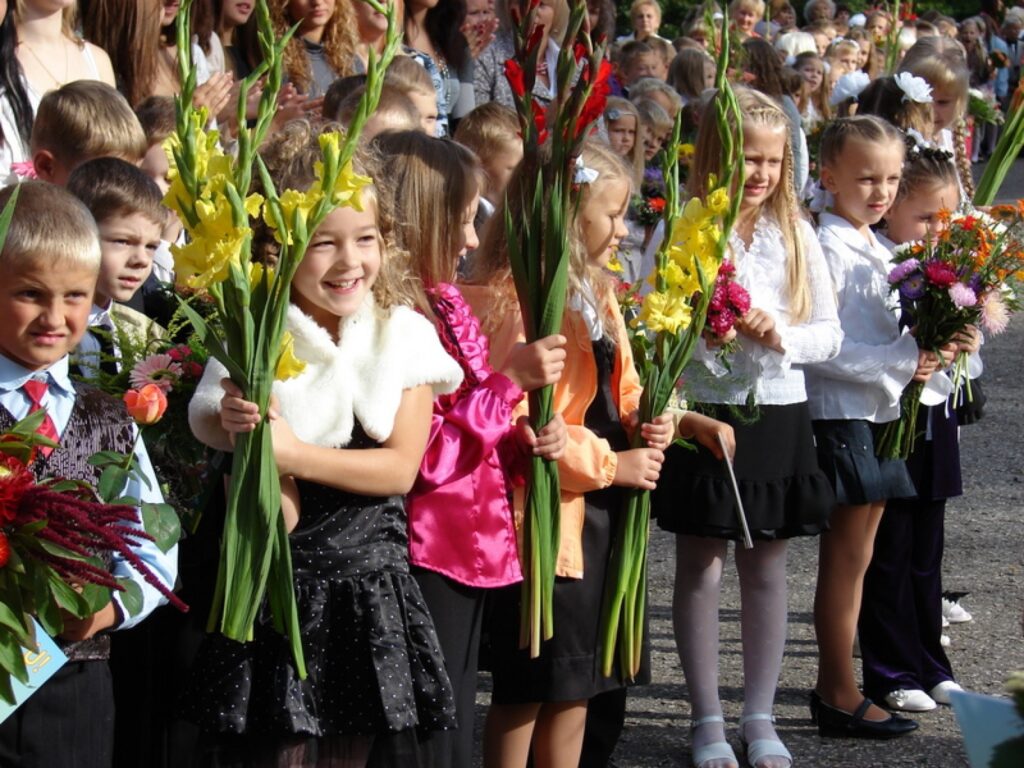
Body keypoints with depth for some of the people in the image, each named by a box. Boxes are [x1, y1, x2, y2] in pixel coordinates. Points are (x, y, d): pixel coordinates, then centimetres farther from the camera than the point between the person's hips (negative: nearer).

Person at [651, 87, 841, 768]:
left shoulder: (795, 234, 4)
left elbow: (829, 333, 4)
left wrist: (781, 335, -14)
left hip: (777, 415, 3)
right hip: (704, 411, -3)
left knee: (767, 566, 9)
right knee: (700, 566, 5)